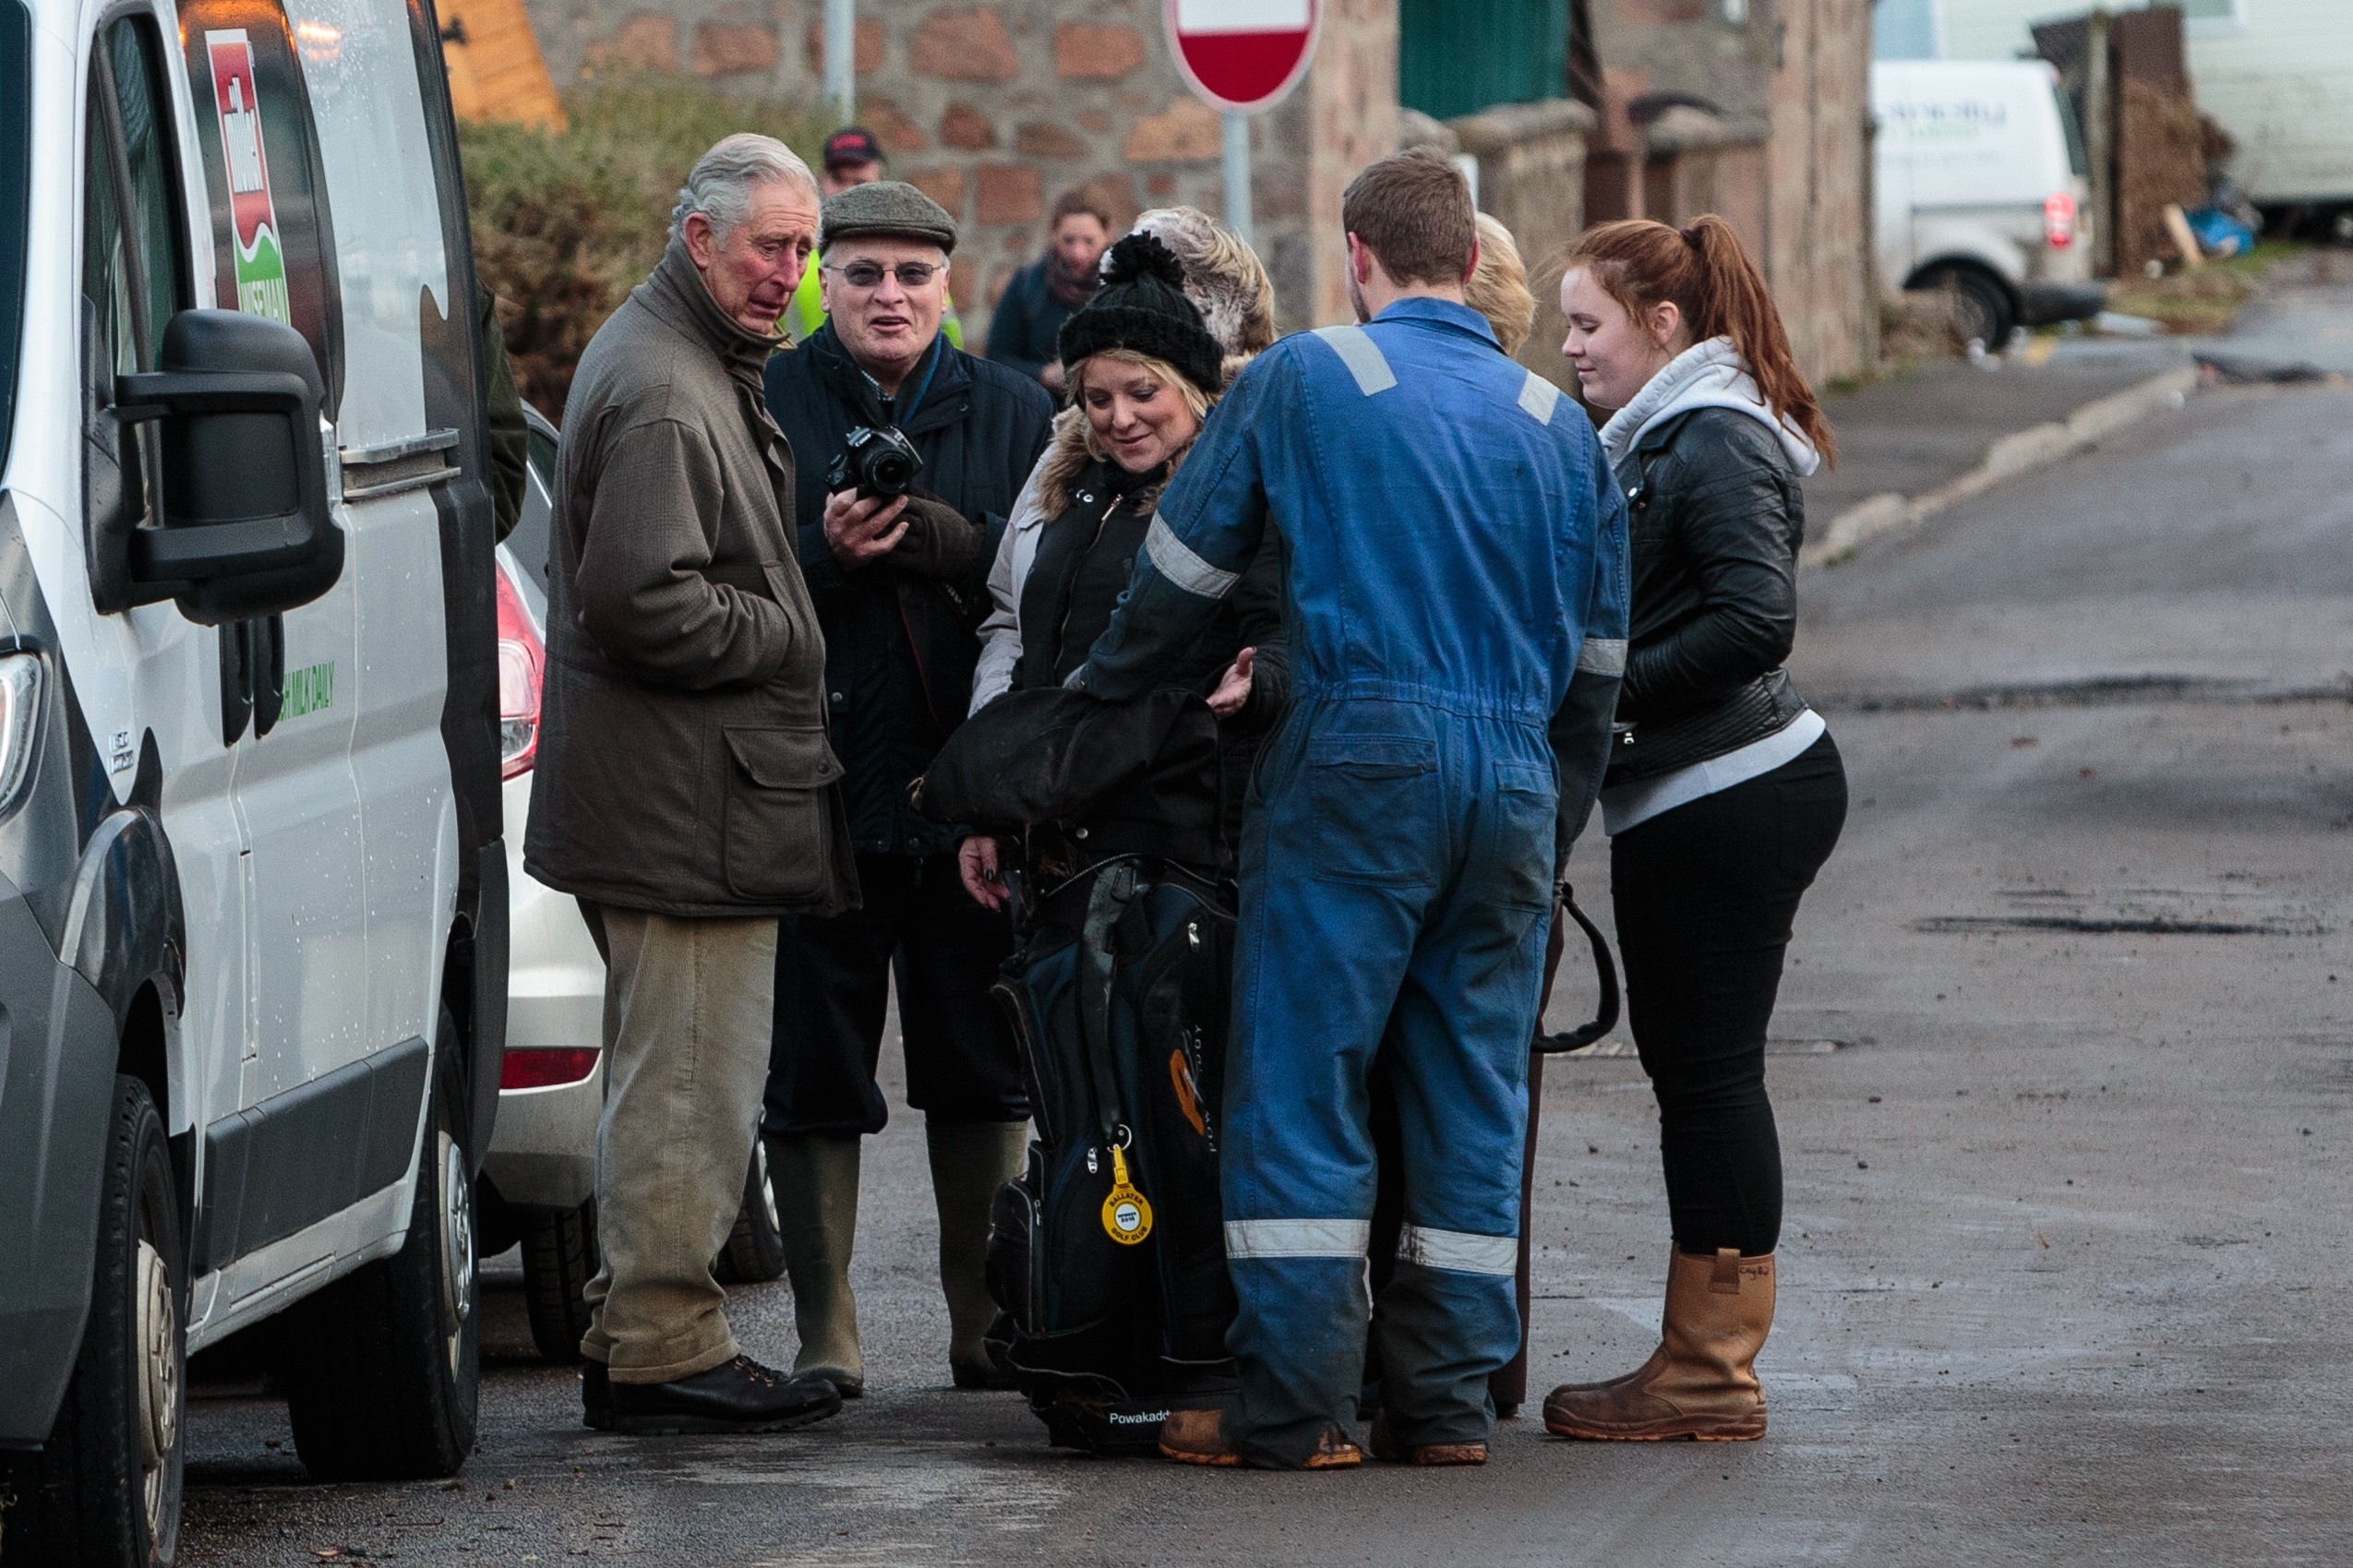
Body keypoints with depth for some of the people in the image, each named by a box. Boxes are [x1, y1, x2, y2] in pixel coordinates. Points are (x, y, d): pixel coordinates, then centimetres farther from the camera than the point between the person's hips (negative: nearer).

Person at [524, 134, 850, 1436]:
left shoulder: (691, 366, 17)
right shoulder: (664, 395, -18)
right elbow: (643, 603, -26)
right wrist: (785, 632, -13)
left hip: (662, 803, 11)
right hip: (689, 809, -11)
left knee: (669, 1075, 17)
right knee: (689, 1081, -8)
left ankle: (641, 1328, 24)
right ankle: (661, 1343, -4)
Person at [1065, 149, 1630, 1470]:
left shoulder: (1304, 379, 1)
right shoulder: (1559, 423, 14)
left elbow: (1186, 571, 7)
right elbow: (1598, 658, 18)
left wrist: (1091, 697, 23)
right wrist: (1554, 828, 27)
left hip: (1359, 763, -4)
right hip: (1514, 780, 4)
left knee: (1302, 1077, -2)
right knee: (1475, 1093, 8)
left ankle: (1294, 1402, -6)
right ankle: (1449, 1396, 8)